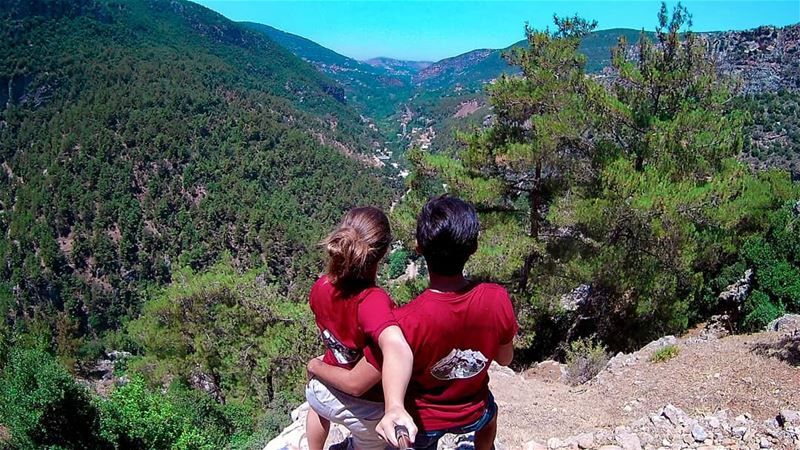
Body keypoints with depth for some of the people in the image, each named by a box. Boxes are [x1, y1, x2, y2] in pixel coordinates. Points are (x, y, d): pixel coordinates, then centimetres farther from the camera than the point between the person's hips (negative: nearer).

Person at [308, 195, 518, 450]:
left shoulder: (407, 321, -40)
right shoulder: (497, 299, -30)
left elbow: (355, 383, -26)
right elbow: (505, 359, -10)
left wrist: (316, 367, -6)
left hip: (425, 420, -2)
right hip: (472, 414, 2)